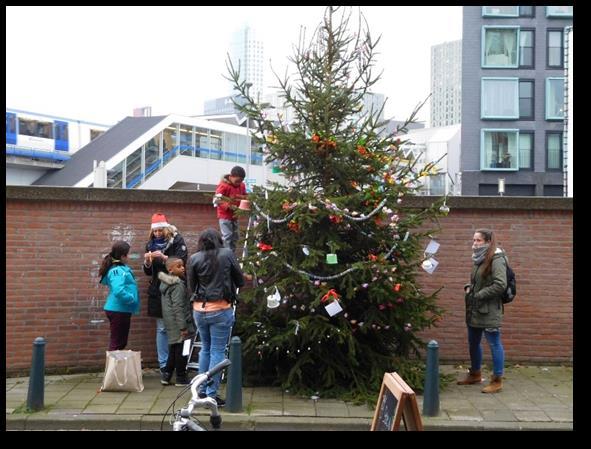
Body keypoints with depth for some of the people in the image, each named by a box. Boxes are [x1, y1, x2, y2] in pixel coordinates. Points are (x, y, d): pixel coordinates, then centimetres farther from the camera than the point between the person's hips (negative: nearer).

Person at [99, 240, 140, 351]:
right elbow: (118, 291, -35)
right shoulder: (118, 271, -21)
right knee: (117, 343, -2)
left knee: (121, 342, 18)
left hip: (121, 310, 10)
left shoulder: (121, 268, 8)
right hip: (118, 310, -10)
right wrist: (131, 298, -19)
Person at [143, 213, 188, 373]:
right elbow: (148, 272, 14)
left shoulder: (177, 240, -2)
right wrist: (147, 262, -8)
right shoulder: (150, 244, 10)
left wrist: (164, 257, -24)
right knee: (161, 328, 4)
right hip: (158, 291, 3)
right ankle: (163, 364, 8)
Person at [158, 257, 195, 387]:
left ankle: (166, 375, 19)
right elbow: (178, 308, -22)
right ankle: (181, 378, 9)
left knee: (173, 349, 17)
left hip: (170, 323, 9)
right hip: (178, 324, -9)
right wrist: (183, 327, -20)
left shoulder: (165, 283, 11)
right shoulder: (178, 285, -18)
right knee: (181, 351, 1)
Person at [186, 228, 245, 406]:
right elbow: (240, 281, 3)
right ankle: (212, 394, 4)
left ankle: (202, 390, 25)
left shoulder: (194, 259, -1)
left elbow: (191, 287, 6)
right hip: (220, 309, -3)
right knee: (217, 351, 3)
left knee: (205, 349, 19)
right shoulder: (227, 254, -4)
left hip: (199, 309, 3)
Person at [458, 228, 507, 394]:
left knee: (494, 344, 0)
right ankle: (475, 374, 34)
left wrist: (479, 295, -17)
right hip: (474, 309, 9)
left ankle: (497, 381, 8)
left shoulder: (496, 259, -15)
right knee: (473, 343, 18)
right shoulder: (480, 258, 13)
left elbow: (500, 285, -24)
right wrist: (469, 288, 6)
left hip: (489, 311, -9)